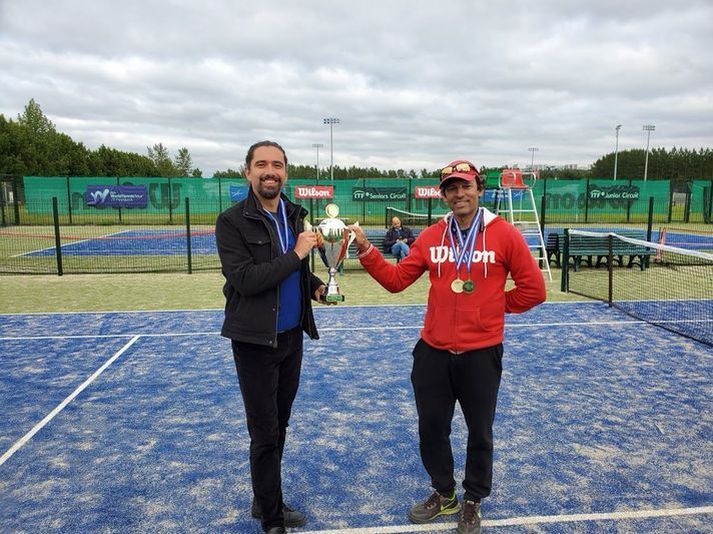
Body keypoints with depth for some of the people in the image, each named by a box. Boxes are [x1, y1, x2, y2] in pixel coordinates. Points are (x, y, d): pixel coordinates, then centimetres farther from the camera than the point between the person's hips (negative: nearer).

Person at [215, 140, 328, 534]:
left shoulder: (295, 215, 7)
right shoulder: (232, 222, -12)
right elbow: (246, 279, -22)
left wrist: (315, 286, 0)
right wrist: (296, 255, -22)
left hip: (292, 336, 6)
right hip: (255, 340, -6)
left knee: (279, 426, 17)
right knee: (265, 433, 3)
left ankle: (265, 502, 36)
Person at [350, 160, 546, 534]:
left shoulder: (505, 235, -8)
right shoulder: (431, 237, 2)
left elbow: (533, 289, -3)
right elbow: (396, 280, 2)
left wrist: (494, 305, 0)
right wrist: (366, 250, -8)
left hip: (481, 353, -3)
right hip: (433, 351, 3)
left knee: (479, 432, 15)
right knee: (431, 427, 16)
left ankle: (472, 502, 39)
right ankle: (444, 495, 40)